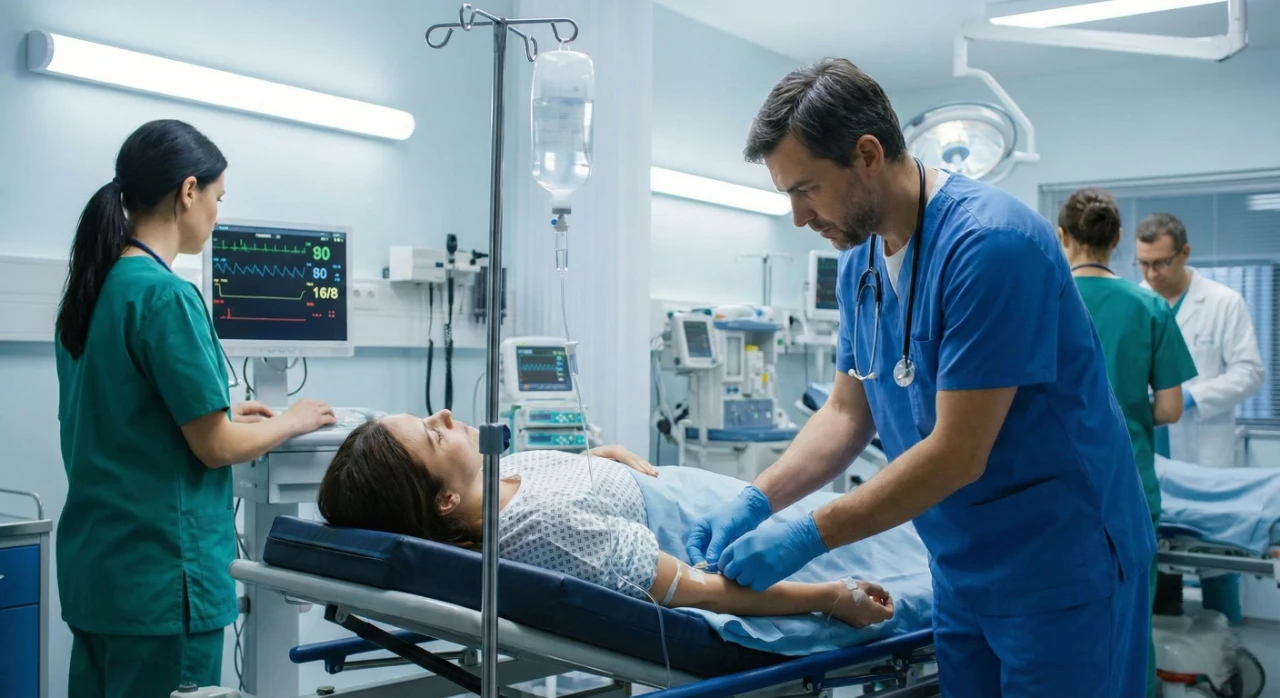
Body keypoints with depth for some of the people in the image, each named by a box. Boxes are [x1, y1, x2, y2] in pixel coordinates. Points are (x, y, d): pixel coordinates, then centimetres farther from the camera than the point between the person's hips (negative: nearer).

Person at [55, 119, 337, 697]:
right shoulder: (166, 295, -18)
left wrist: (217, 413, 17)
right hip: (160, 579, -8)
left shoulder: (91, 288, 7)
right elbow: (216, 448, -16)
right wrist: (294, 421, 1)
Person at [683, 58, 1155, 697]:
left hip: (1060, 566, -7)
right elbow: (847, 412, 7)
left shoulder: (988, 244, -24)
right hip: (962, 568, 7)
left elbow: (957, 455, -25)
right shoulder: (859, 264, 2)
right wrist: (754, 501, -7)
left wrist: (807, 537, -22)